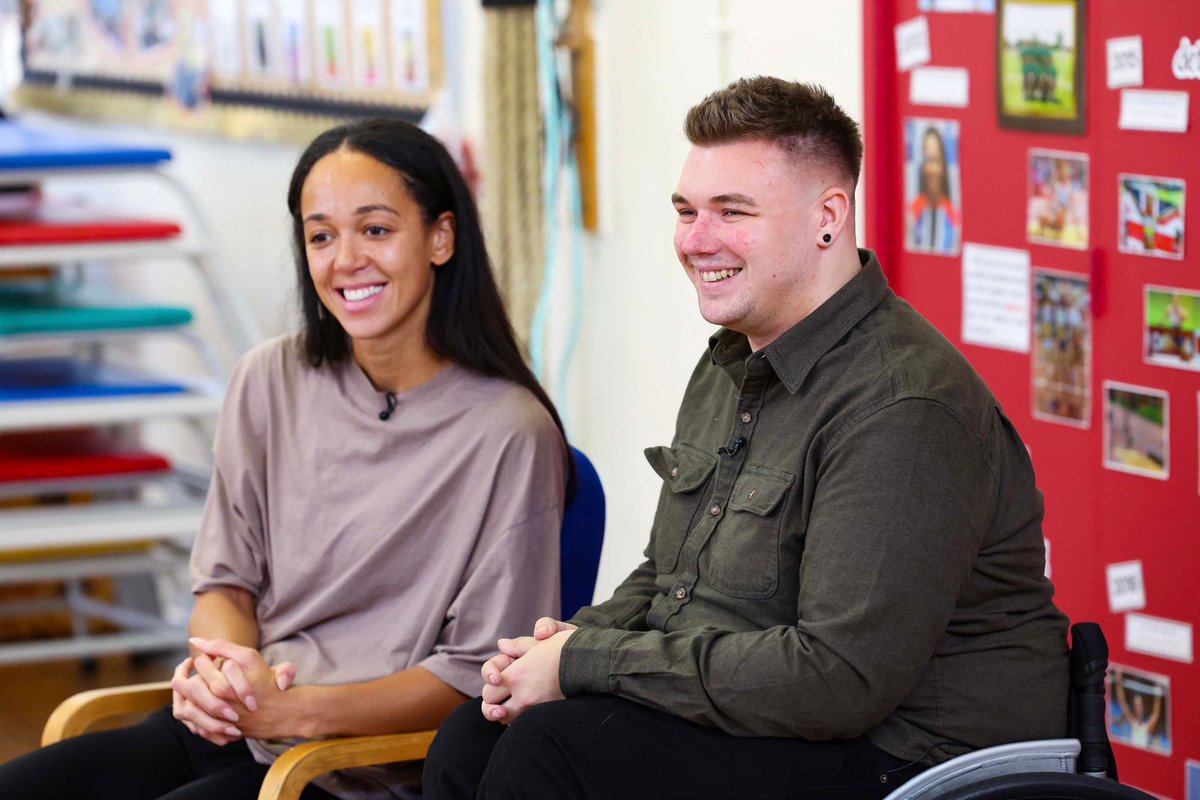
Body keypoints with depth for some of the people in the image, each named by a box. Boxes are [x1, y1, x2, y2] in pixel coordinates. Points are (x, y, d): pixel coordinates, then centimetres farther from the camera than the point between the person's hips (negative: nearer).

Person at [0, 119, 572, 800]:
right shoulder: (271, 382, 9)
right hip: (226, 730, 5)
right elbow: (226, 579, 14)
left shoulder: (508, 433, -8)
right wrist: (219, 667, -10)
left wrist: (298, 711, -18)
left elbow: (480, 672, -6)